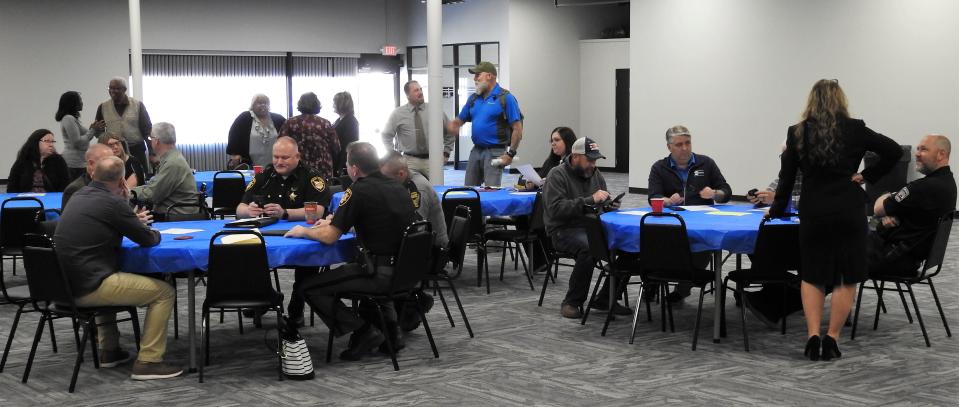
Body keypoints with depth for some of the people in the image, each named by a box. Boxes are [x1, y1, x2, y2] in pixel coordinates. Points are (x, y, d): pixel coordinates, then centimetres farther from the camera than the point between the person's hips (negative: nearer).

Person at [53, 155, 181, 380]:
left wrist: (133, 222, 23)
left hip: (66, 283, 9)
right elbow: (148, 239, -6)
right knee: (164, 292, -2)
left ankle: (109, 351, 37)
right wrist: (154, 233, 16)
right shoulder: (112, 202, -15)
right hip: (89, 288, -9)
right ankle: (148, 362, -3)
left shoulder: (80, 195, 11)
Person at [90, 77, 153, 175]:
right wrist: (95, 129, -10)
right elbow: (99, 134, 14)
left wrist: (152, 152, -2)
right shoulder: (103, 107, 7)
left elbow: (147, 129, 3)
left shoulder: (138, 105, 2)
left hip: (137, 151, -1)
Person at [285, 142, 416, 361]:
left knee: (306, 287, 0)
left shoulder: (359, 191, -11)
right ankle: (390, 325, 25)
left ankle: (363, 330, -5)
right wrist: (334, 223, 28)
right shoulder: (399, 188, 13)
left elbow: (329, 237, -10)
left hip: (383, 276, -8)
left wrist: (303, 231, 10)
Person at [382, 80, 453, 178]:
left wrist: (446, 153, 10)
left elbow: (450, 131, 15)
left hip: (431, 160, 1)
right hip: (410, 162, -1)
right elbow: (386, 135, 11)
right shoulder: (398, 113, 3)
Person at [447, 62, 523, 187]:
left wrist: (510, 154, -15)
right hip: (476, 150, 7)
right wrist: (452, 127, -7)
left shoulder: (506, 98, -7)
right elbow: (459, 121, 18)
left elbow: (517, 128, -10)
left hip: (495, 152, -7)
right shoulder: (473, 99, 13)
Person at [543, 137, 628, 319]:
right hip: (565, 230, -6)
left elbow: (603, 204, 25)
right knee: (588, 247, -37)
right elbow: (556, 208, -19)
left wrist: (609, 205, 0)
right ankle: (572, 302, -20)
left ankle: (605, 299, -5)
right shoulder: (557, 175, -6)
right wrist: (589, 200, -24)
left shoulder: (595, 174, 15)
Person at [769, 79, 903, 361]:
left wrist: (776, 210, 15)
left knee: (812, 276, 13)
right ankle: (831, 340, 2)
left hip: (814, 213, 1)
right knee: (846, 277, 7)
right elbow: (893, 151, -5)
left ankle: (813, 336, 0)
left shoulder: (797, 132, 1)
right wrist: (866, 176, 2)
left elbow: (786, 177, 4)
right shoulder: (854, 129, -2)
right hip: (849, 211, -1)